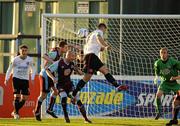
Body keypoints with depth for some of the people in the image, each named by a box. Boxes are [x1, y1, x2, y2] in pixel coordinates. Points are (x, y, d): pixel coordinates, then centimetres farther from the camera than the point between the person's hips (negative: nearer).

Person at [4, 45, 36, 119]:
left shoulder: (30, 60, -2)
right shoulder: (15, 59, -7)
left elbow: (33, 70, 12)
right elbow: (10, 69, 3)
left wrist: (32, 79, 0)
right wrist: (6, 79, -3)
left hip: (25, 80, 3)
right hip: (16, 79, -3)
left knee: (24, 98, -1)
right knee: (17, 96, -12)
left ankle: (15, 112, 17)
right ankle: (16, 113, 0)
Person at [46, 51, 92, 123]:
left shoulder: (72, 64, -2)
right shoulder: (59, 63, -15)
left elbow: (81, 73, 7)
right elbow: (48, 70, -13)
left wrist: (77, 69, -16)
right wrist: (53, 78, -28)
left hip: (69, 84, 4)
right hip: (60, 84, -4)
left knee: (77, 99, -6)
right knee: (64, 97, -30)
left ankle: (85, 118, 2)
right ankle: (66, 116, -13)